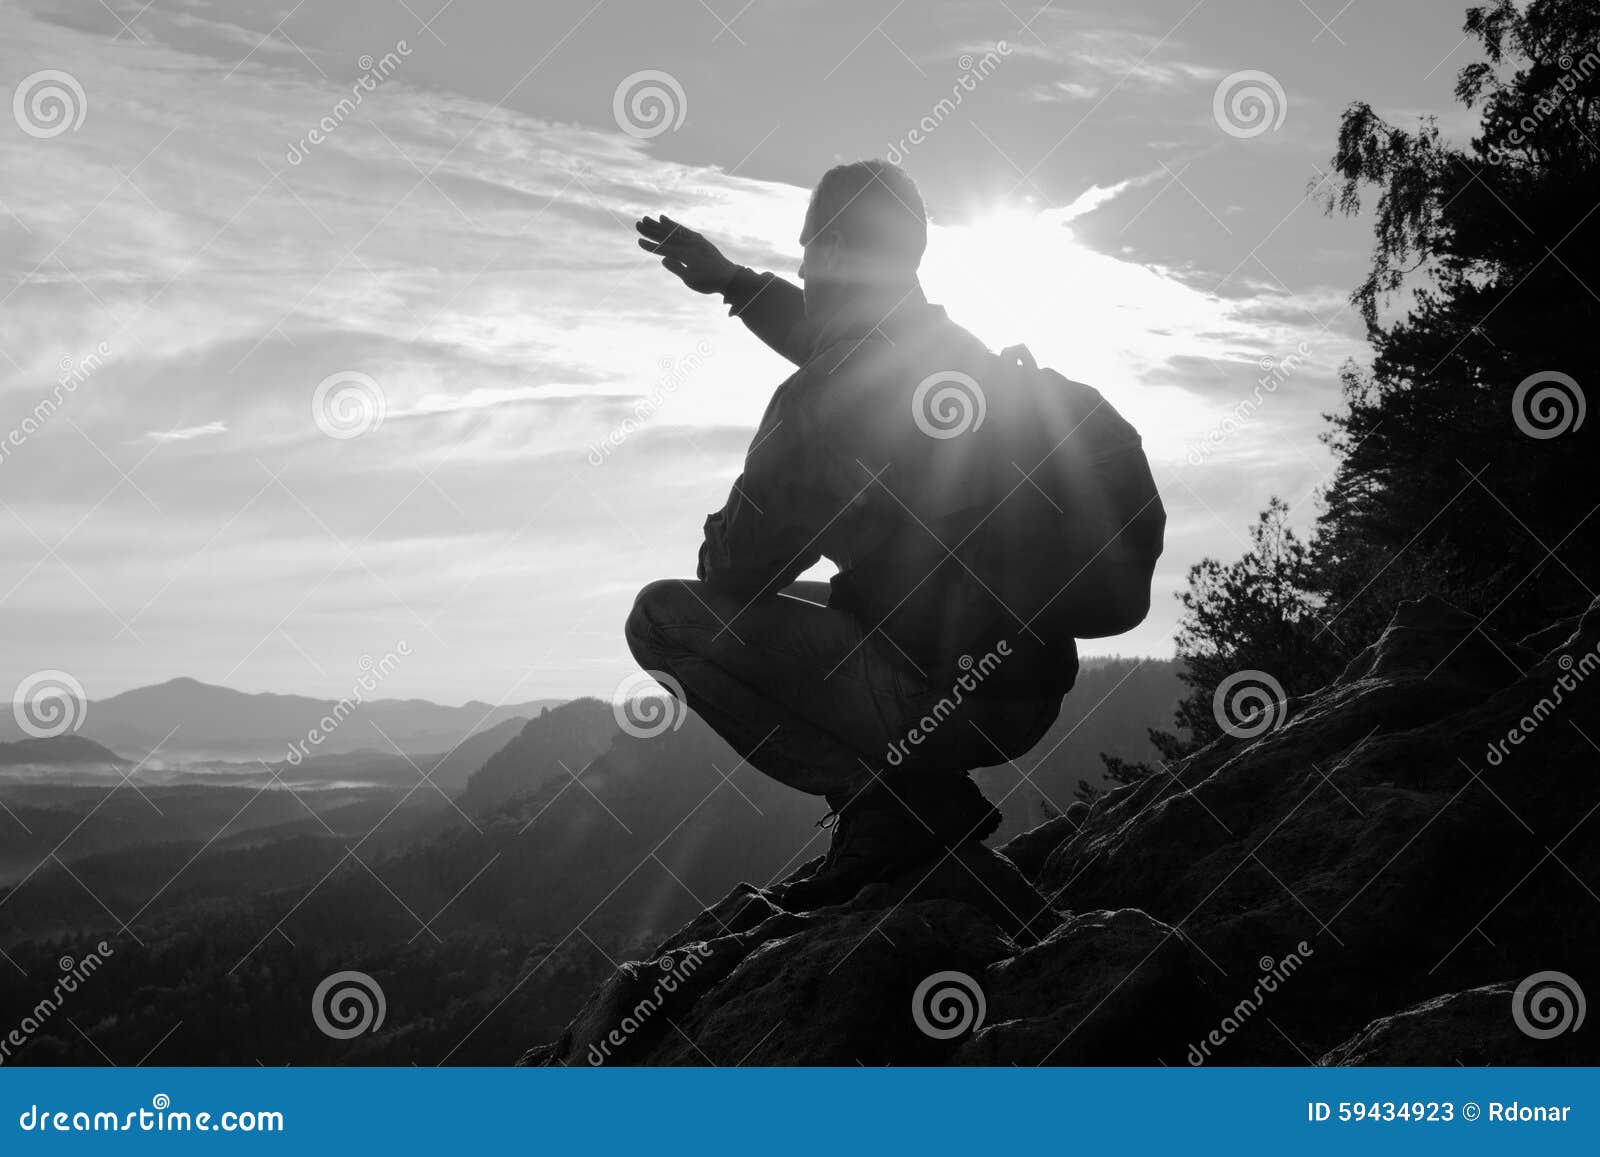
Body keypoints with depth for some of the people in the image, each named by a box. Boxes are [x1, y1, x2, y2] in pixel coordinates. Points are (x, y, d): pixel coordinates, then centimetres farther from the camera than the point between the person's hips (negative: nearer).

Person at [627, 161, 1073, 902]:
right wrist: (730, 280, 42)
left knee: (663, 616, -2)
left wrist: (723, 531, 14)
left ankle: (887, 803, -7)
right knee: (830, 601, 32)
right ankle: (932, 798, 13)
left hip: (937, 702, -9)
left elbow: (732, 569, -10)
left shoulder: (820, 397, -16)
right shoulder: (966, 355, 11)